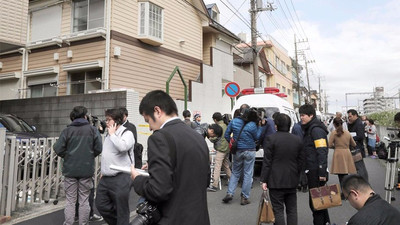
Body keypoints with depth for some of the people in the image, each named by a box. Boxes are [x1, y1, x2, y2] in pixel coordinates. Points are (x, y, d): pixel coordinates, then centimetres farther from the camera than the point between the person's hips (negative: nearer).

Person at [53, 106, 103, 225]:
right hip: (87, 170, 0)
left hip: (70, 169, 0)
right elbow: (98, 148, -5)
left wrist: (67, 156, 12)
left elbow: (58, 149, -6)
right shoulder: (92, 129, -1)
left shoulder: (67, 130, -1)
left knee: (70, 200, 8)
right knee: (84, 200, 8)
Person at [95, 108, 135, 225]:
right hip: (105, 178, 8)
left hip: (121, 178, -8)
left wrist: (112, 134, -16)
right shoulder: (109, 134, 16)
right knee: (101, 204, 13)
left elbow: (122, 147, -30)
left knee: (121, 210, 2)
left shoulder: (127, 133, -10)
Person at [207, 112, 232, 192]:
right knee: (226, 166, 19)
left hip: (221, 149, -8)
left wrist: (209, 137, 7)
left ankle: (214, 185, -10)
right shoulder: (226, 125, 11)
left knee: (217, 167, -9)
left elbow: (214, 139, -14)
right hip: (227, 148, 9)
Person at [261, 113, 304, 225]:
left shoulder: (271, 138, -12)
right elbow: (301, 161, 8)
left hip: (276, 181, -4)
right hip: (292, 181, 5)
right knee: (292, 210, 14)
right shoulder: (298, 140, 3)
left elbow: (267, 162, -11)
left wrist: (264, 180, -6)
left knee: (278, 210, 2)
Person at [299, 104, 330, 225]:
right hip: (312, 171, 10)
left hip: (316, 172, -10)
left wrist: (322, 172, -25)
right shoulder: (309, 129, 17)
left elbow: (322, 152, -21)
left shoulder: (316, 130, -14)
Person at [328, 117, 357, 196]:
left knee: (341, 175, 0)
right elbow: (354, 144, 15)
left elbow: (330, 145, -10)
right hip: (347, 153, 5)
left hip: (338, 153, -5)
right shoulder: (347, 132, 7)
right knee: (345, 174, 15)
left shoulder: (334, 132, -6)